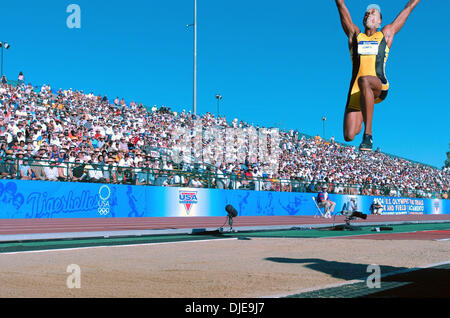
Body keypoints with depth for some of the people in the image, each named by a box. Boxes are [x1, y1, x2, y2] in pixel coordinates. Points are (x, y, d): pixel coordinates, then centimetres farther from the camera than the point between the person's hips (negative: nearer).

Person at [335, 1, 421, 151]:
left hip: (378, 88, -3)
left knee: (364, 81, -40)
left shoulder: (386, 34, 24)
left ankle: (368, 134, -41)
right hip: (356, 92, 3)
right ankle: (361, 120, 31)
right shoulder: (354, 34, 27)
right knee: (349, 137, -9)